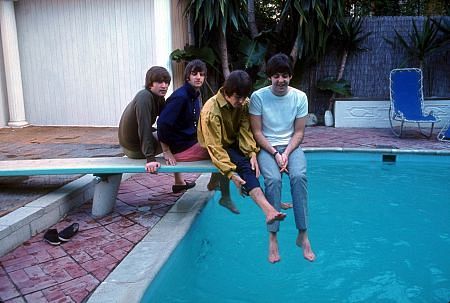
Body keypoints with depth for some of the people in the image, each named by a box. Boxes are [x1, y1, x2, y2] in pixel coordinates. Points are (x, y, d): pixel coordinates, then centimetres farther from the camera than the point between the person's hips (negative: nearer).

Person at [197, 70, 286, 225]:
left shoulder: (244, 103, -8)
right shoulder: (211, 111, -26)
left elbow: (245, 130, -15)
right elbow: (215, 147, -28)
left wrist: (252, 153, -33)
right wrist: (231, 173, -37)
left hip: (234, 143, 8)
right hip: (217, 147, -7)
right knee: (243, 164, -31)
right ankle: (268, 209, -45)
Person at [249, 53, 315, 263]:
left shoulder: (300, 97, -1)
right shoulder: (258, 97, -7)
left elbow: (299, 133, 1)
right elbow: (256, 132, -5)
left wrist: (286, 154, -15)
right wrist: (275, 153, -15)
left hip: (291, 147, 2)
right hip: (267, 148, -1)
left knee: (299, 176, -29)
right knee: (273, 179, -31)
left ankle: (302, 235, -19)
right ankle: (272, 238, -21)